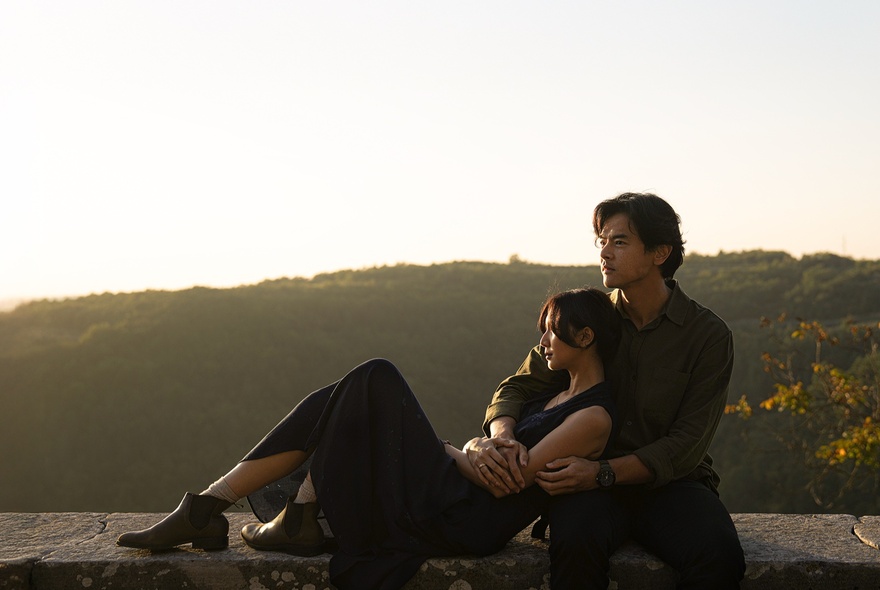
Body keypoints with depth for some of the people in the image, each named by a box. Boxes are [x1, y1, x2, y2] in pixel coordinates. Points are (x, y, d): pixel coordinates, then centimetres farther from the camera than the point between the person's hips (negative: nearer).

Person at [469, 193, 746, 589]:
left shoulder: (709, 335, -1)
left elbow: (686, 445, -8)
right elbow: (518, 387, 6)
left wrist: (604, 473, -22)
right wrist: (502, 437, -19)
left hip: (669, 483, 0)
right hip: (590, 485, 1)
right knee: (575, 543, -35)